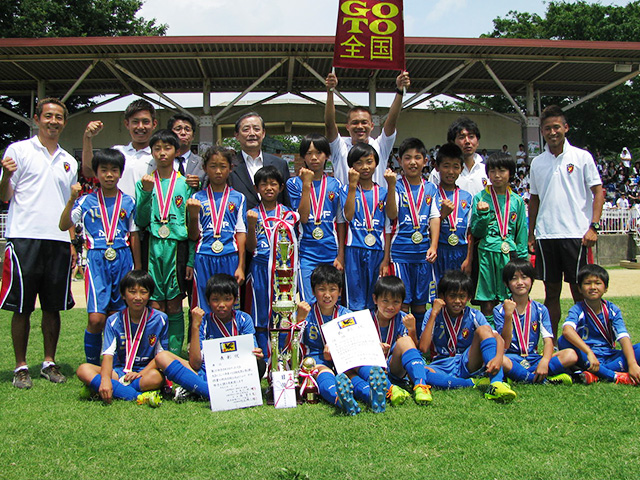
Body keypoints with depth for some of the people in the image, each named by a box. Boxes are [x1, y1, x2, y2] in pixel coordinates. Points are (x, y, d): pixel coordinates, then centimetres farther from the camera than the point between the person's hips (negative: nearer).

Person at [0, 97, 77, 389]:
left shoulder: (69, 161, 18)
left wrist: (72, 243, 13)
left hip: (59, 241, 4)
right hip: (24, 237, -4)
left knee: (54, 306, 7)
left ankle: (50, 363, 19)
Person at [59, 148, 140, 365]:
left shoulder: (128, 202, 7)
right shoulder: (87, 201, 3)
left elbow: (134, 236, 11)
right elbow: (64, 225, -5)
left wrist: (138, 269, 11)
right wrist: (72, 199, -17)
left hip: (123, 262, 2)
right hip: (97, 261, -2)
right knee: (96, 318, -10)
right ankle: (92, 365, 8)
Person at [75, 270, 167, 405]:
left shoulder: (159, 319, -1)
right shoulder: (114, 321, 1)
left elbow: (161, 354, 0)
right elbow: (108, 354, -10)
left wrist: (141, 373, -16)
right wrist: (105, 379, -30)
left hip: (146, 370, -2)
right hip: (119, 371, 2)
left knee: (156, 377, -37)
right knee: (83, 370, -23)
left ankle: (96, 387, -26)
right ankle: (139, 397, -35)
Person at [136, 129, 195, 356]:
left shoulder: (185, 184, 5)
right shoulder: (144, 183, 9)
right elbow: (140, 222, 1)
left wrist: (191, 260, -3)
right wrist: (146, 193, -12)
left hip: (177, 246, -1)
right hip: (153, 247, 1)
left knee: (174, 306, 2)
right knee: (155, 306, 0)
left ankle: (174, 355, 9)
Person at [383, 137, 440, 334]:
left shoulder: (430, 189, 9)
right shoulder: (397, 187, -2)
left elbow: (435, 218, 5)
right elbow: (391, 215, -13)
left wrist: (433, 246, -5)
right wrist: (391, 186, -22)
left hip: (423, 253, 4)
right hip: (400, 252, -3)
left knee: (420, 302, 11)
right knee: (401, 303, -1)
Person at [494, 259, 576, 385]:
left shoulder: (540, 310, 6)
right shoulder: (500, 311, -1)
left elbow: (548, 341, -4)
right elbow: (505, 344, -9)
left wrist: (544, 362, -24)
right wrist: (508, 315, -20)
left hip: (533, 358, 3)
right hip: (512, 359, -3)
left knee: (571, 355, -19)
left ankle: (519, 376, -26)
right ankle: (544, 379, -27)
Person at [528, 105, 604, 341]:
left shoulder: (582, 157, 1)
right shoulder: (537, 163, 11)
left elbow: (598, 192, 0)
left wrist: (593, 226, -10)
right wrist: (531, 235, 12)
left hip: (576, 233, -3)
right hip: (546, 234, 3)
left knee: (579, 291, 1)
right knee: (551, 292, 9)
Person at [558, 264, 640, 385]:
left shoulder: (612, 310, 2)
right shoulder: (577, 310, -8)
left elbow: (623, 337, -11)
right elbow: (567, 330, -30)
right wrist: (589, 353, -42)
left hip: (609, 356, 3)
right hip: (585, 357, -2)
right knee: (563, 342, -30)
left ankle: (596, 374, -29)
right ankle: (615, 376, -34)